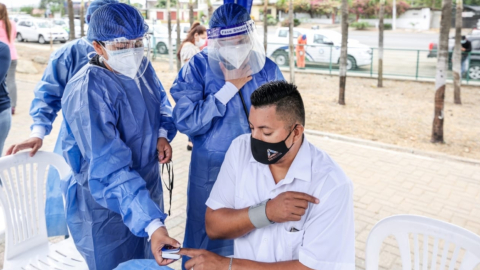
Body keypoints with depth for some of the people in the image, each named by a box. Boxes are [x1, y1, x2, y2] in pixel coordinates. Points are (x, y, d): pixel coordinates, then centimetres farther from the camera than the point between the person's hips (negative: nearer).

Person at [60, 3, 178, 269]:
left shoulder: (142, 66, -5)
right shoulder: (87, 91, -28)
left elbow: (161, 104, 15)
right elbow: (110, 170, -34)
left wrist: (163, 134, -7)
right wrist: (152, 224, -41)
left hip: (148, 190, 7)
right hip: (103, 205, -6)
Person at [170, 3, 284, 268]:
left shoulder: (268, 69, -3)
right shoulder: (198, 68, -11)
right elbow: (186, 121, -21)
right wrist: (230, 87, -21)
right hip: (211, 172, -2)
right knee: (206, 245, 14)